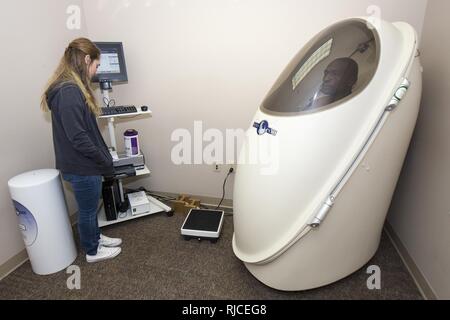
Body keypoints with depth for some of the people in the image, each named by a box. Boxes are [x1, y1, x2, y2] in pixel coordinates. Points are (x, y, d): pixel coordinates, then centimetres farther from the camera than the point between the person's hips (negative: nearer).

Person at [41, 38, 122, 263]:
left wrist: (103, 157, 10)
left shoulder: (72, 88, 7)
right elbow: (78, 138, -26)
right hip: (81, 167, -9)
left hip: (84, 163, 9)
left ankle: (96, 237, 46)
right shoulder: (69, 92, -24)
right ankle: (92, 251, 32)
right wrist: (105, 161, -15)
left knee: (90, 208, 25)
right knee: (88, 210, 11)